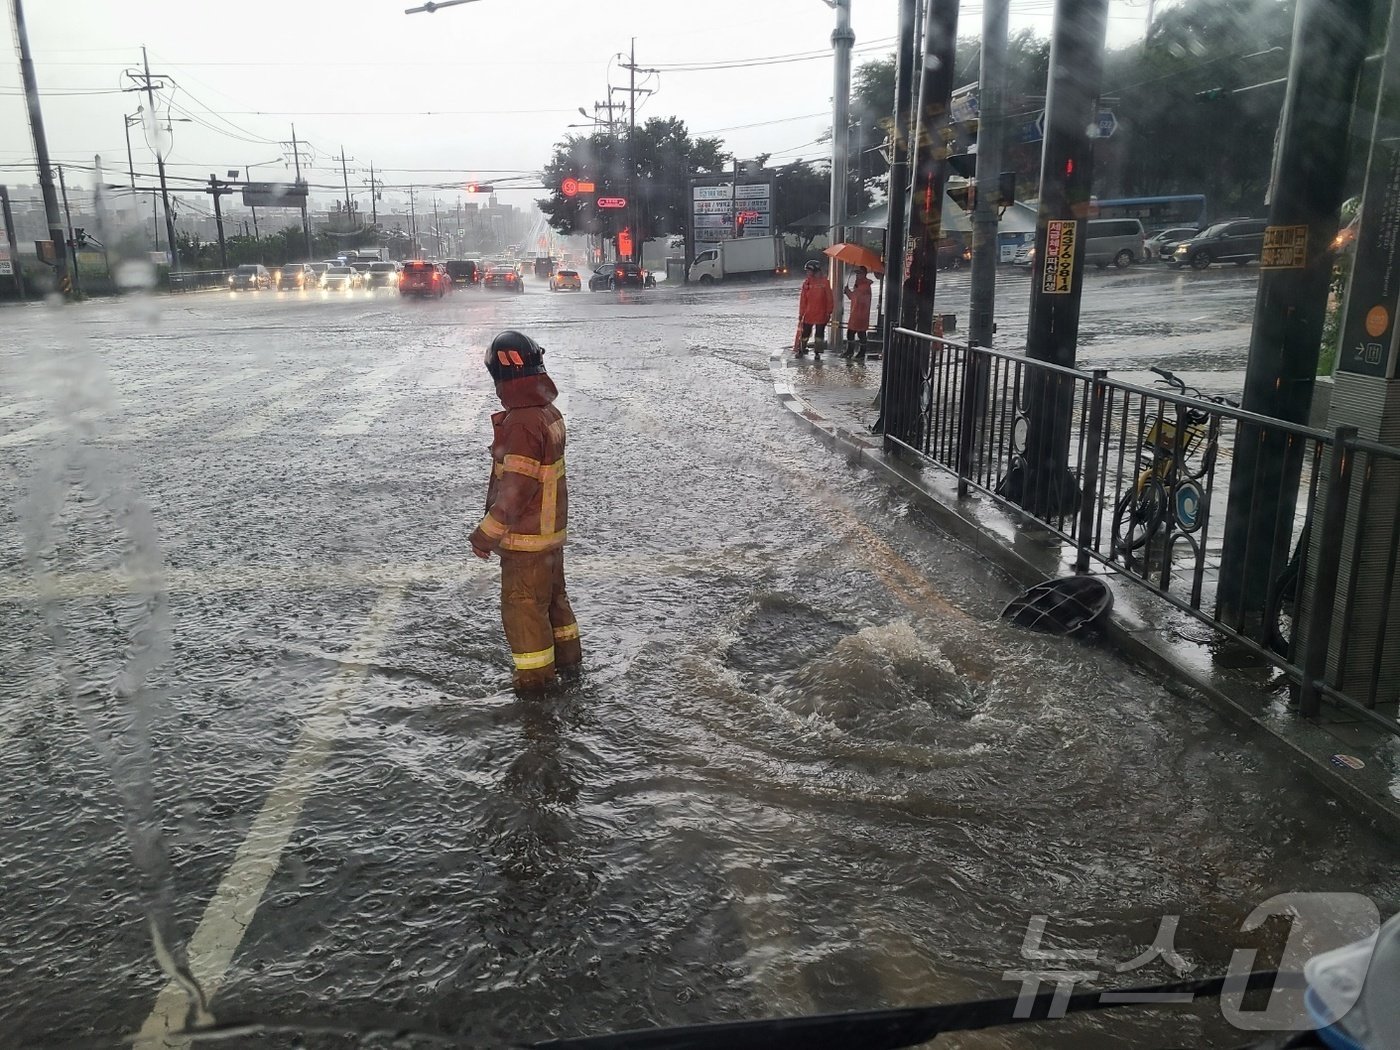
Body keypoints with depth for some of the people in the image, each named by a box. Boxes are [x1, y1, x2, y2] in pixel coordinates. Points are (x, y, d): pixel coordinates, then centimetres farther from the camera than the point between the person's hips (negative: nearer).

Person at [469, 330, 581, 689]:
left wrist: (486, 534, -16)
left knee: (522, 603, 6)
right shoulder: (550, 412, 2)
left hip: (525, 537, -9)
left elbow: (516, 488, -25)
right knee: (552, 592, 23)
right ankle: (566, 650, 38)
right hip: (552, 528, 9)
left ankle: (536, 671, 18)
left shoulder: (521, 423, -26)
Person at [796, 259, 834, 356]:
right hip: (808, 314, 2)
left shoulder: (824, 282, -6)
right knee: (805, 333, 4)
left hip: (821, 314, -2)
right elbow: (803, 300, 4)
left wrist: (829, 312, -4)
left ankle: (817, 352, 18)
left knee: (819, 334, 7)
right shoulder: (806, 282, 1)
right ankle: (801, 350, 16)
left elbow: (830, 298, -2)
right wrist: (801, 314, 3)